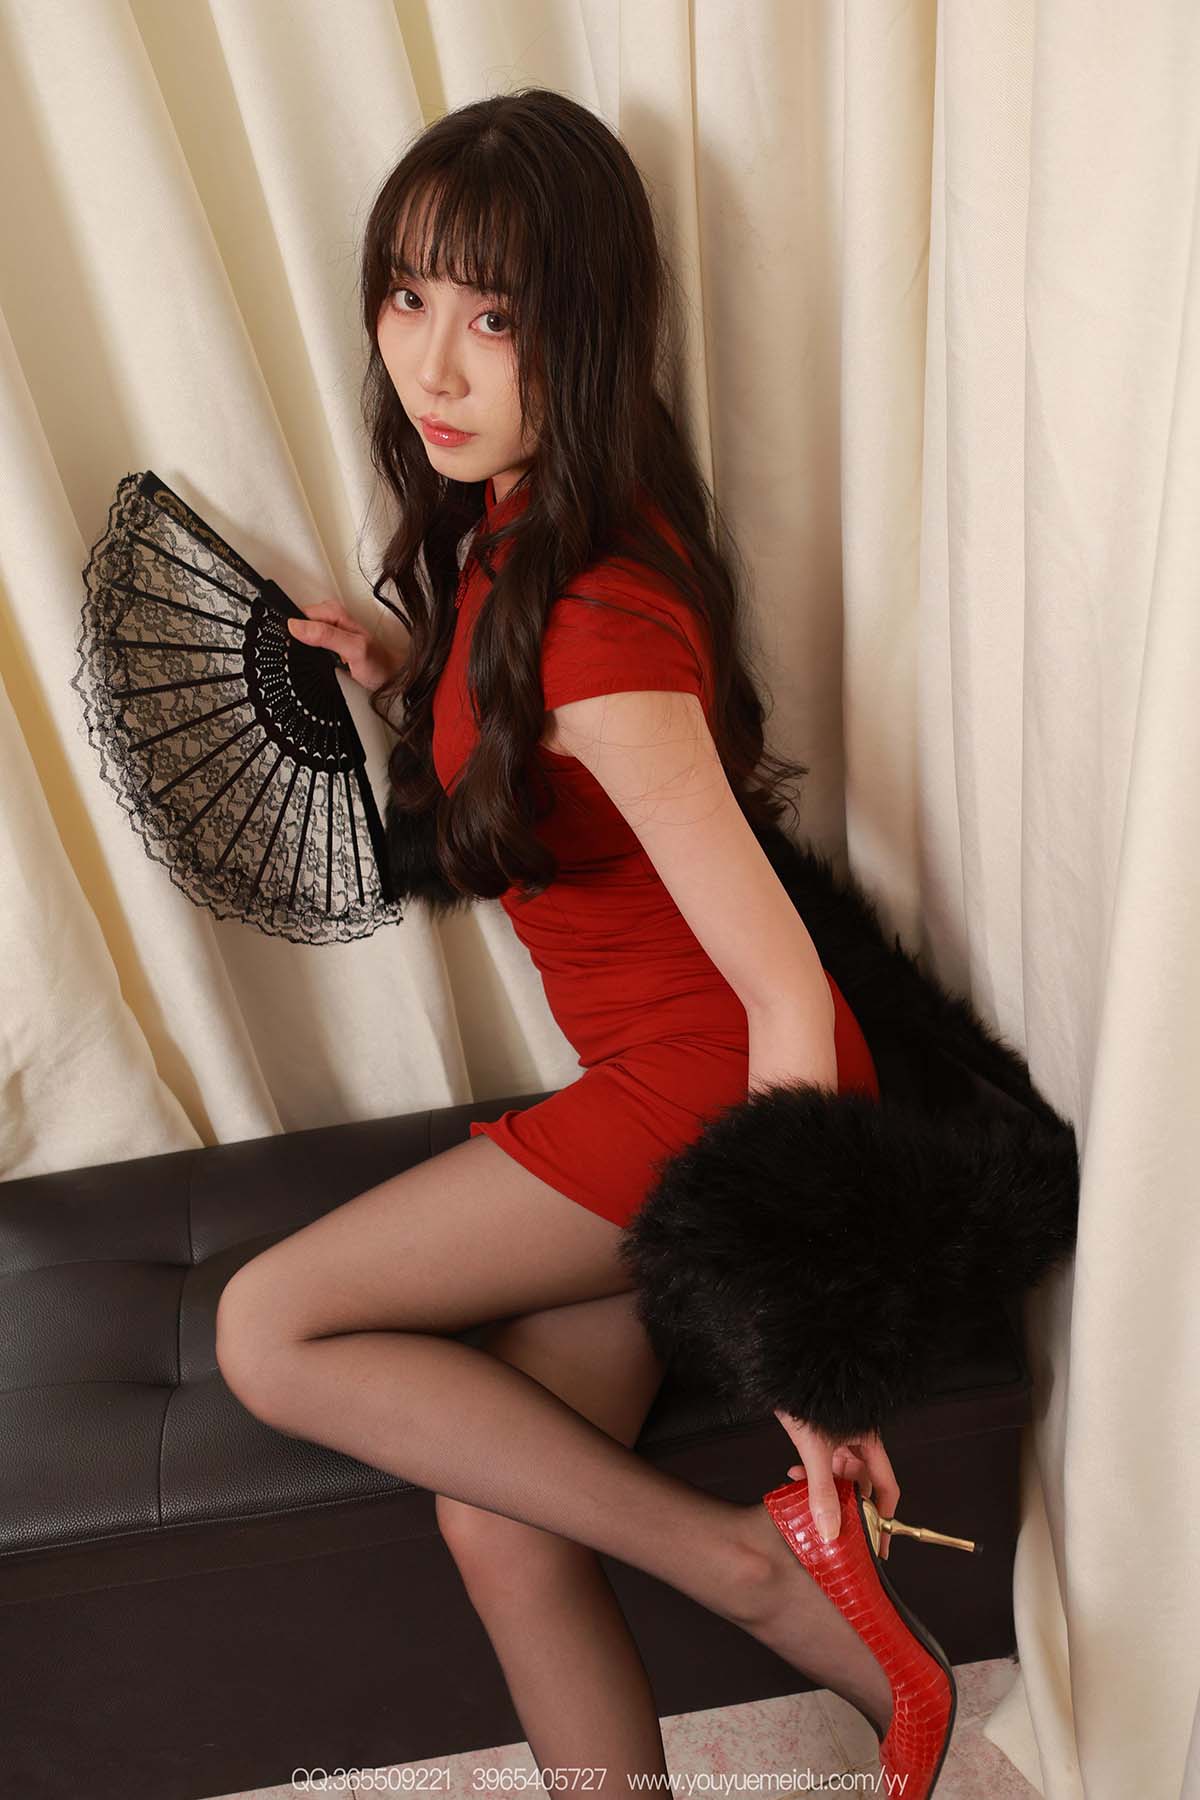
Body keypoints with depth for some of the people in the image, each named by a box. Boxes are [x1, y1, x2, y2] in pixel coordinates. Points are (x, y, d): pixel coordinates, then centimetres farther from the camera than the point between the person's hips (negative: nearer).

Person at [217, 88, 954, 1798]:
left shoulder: (601, 613, -25)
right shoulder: (509, 529, 4)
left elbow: (789, 995, -28)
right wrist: (408, 680, 3)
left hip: (706, 1080, -8)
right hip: (650, 1073, 8)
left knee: (270, 1333, -7)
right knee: (499, 1526, 3)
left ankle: (750, 1561, -2)